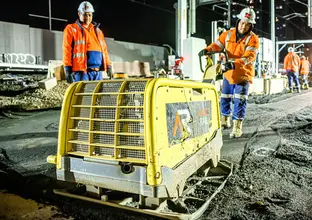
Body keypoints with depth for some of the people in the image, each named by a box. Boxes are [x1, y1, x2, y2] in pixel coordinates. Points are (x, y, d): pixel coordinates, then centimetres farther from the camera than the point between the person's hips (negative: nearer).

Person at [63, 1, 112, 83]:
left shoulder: (97, 30, 22)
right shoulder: (71, 29, 6)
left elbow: (104, 49, 21)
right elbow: (67, 50, -1)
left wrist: (108, 66, 11)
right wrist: (68, 69, -9)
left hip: (98, 72, 5)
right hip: (81, 71, -5)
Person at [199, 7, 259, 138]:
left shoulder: (253, 39, -10)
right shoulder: (228, 34, 3)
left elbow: (249, 57, -23)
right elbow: (217, 44, -4)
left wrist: (234, 63, -41)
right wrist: (207, 49, -27)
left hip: (243, 74, -4)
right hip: (228, 73, 4)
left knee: (239, 101, -9)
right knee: (224, 99, 14)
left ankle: (237, 128, -1)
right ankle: (224, 121, 34)